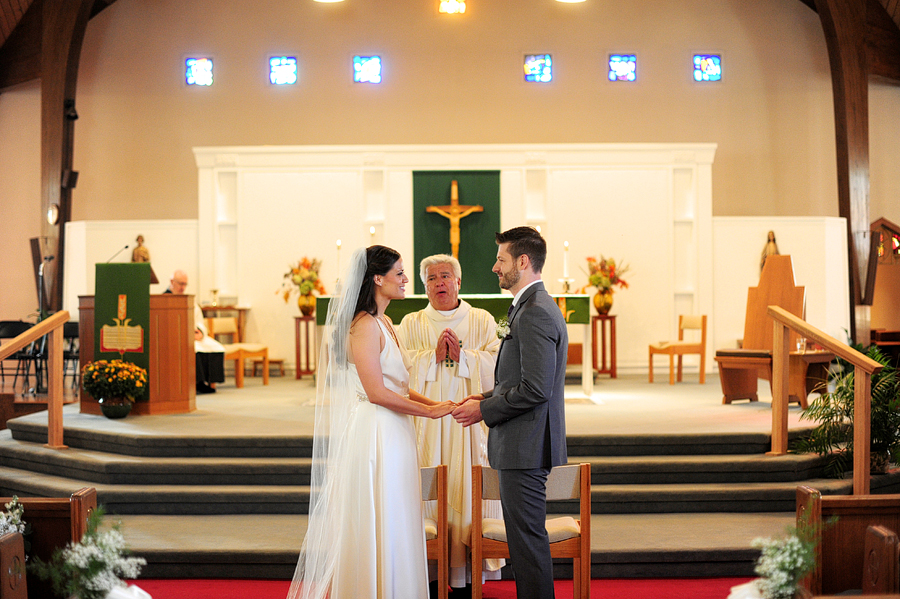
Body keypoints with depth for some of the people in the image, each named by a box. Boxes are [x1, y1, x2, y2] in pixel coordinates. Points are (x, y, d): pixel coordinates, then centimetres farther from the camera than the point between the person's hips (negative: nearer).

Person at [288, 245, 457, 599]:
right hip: (374, 433, -10)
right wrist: (428, 410, -13)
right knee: (376, 521, -2)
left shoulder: (382, 324, 15)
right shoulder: (365, 325, -16)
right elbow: (377, 392, -20)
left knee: (392, 525, 14)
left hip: (391, 433, 10)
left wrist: (434, 403, 6)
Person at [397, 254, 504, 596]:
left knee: (470, 491, -3)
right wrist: (434, 354, -11)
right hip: (427, 423, 1)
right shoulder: (411, 324, 12)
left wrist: (462, 354, -12)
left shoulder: (483, 321, 9)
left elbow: (498, 366, -1)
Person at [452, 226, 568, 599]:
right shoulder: (534, 307, 16)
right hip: (522, 444, 11)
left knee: (527, 537, -3)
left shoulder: (535, 313, -18)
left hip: (526, 446, -11)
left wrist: (484, 410, -13)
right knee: (525, 536, 16)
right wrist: (488, 397, 11)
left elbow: (535, 389, -23)